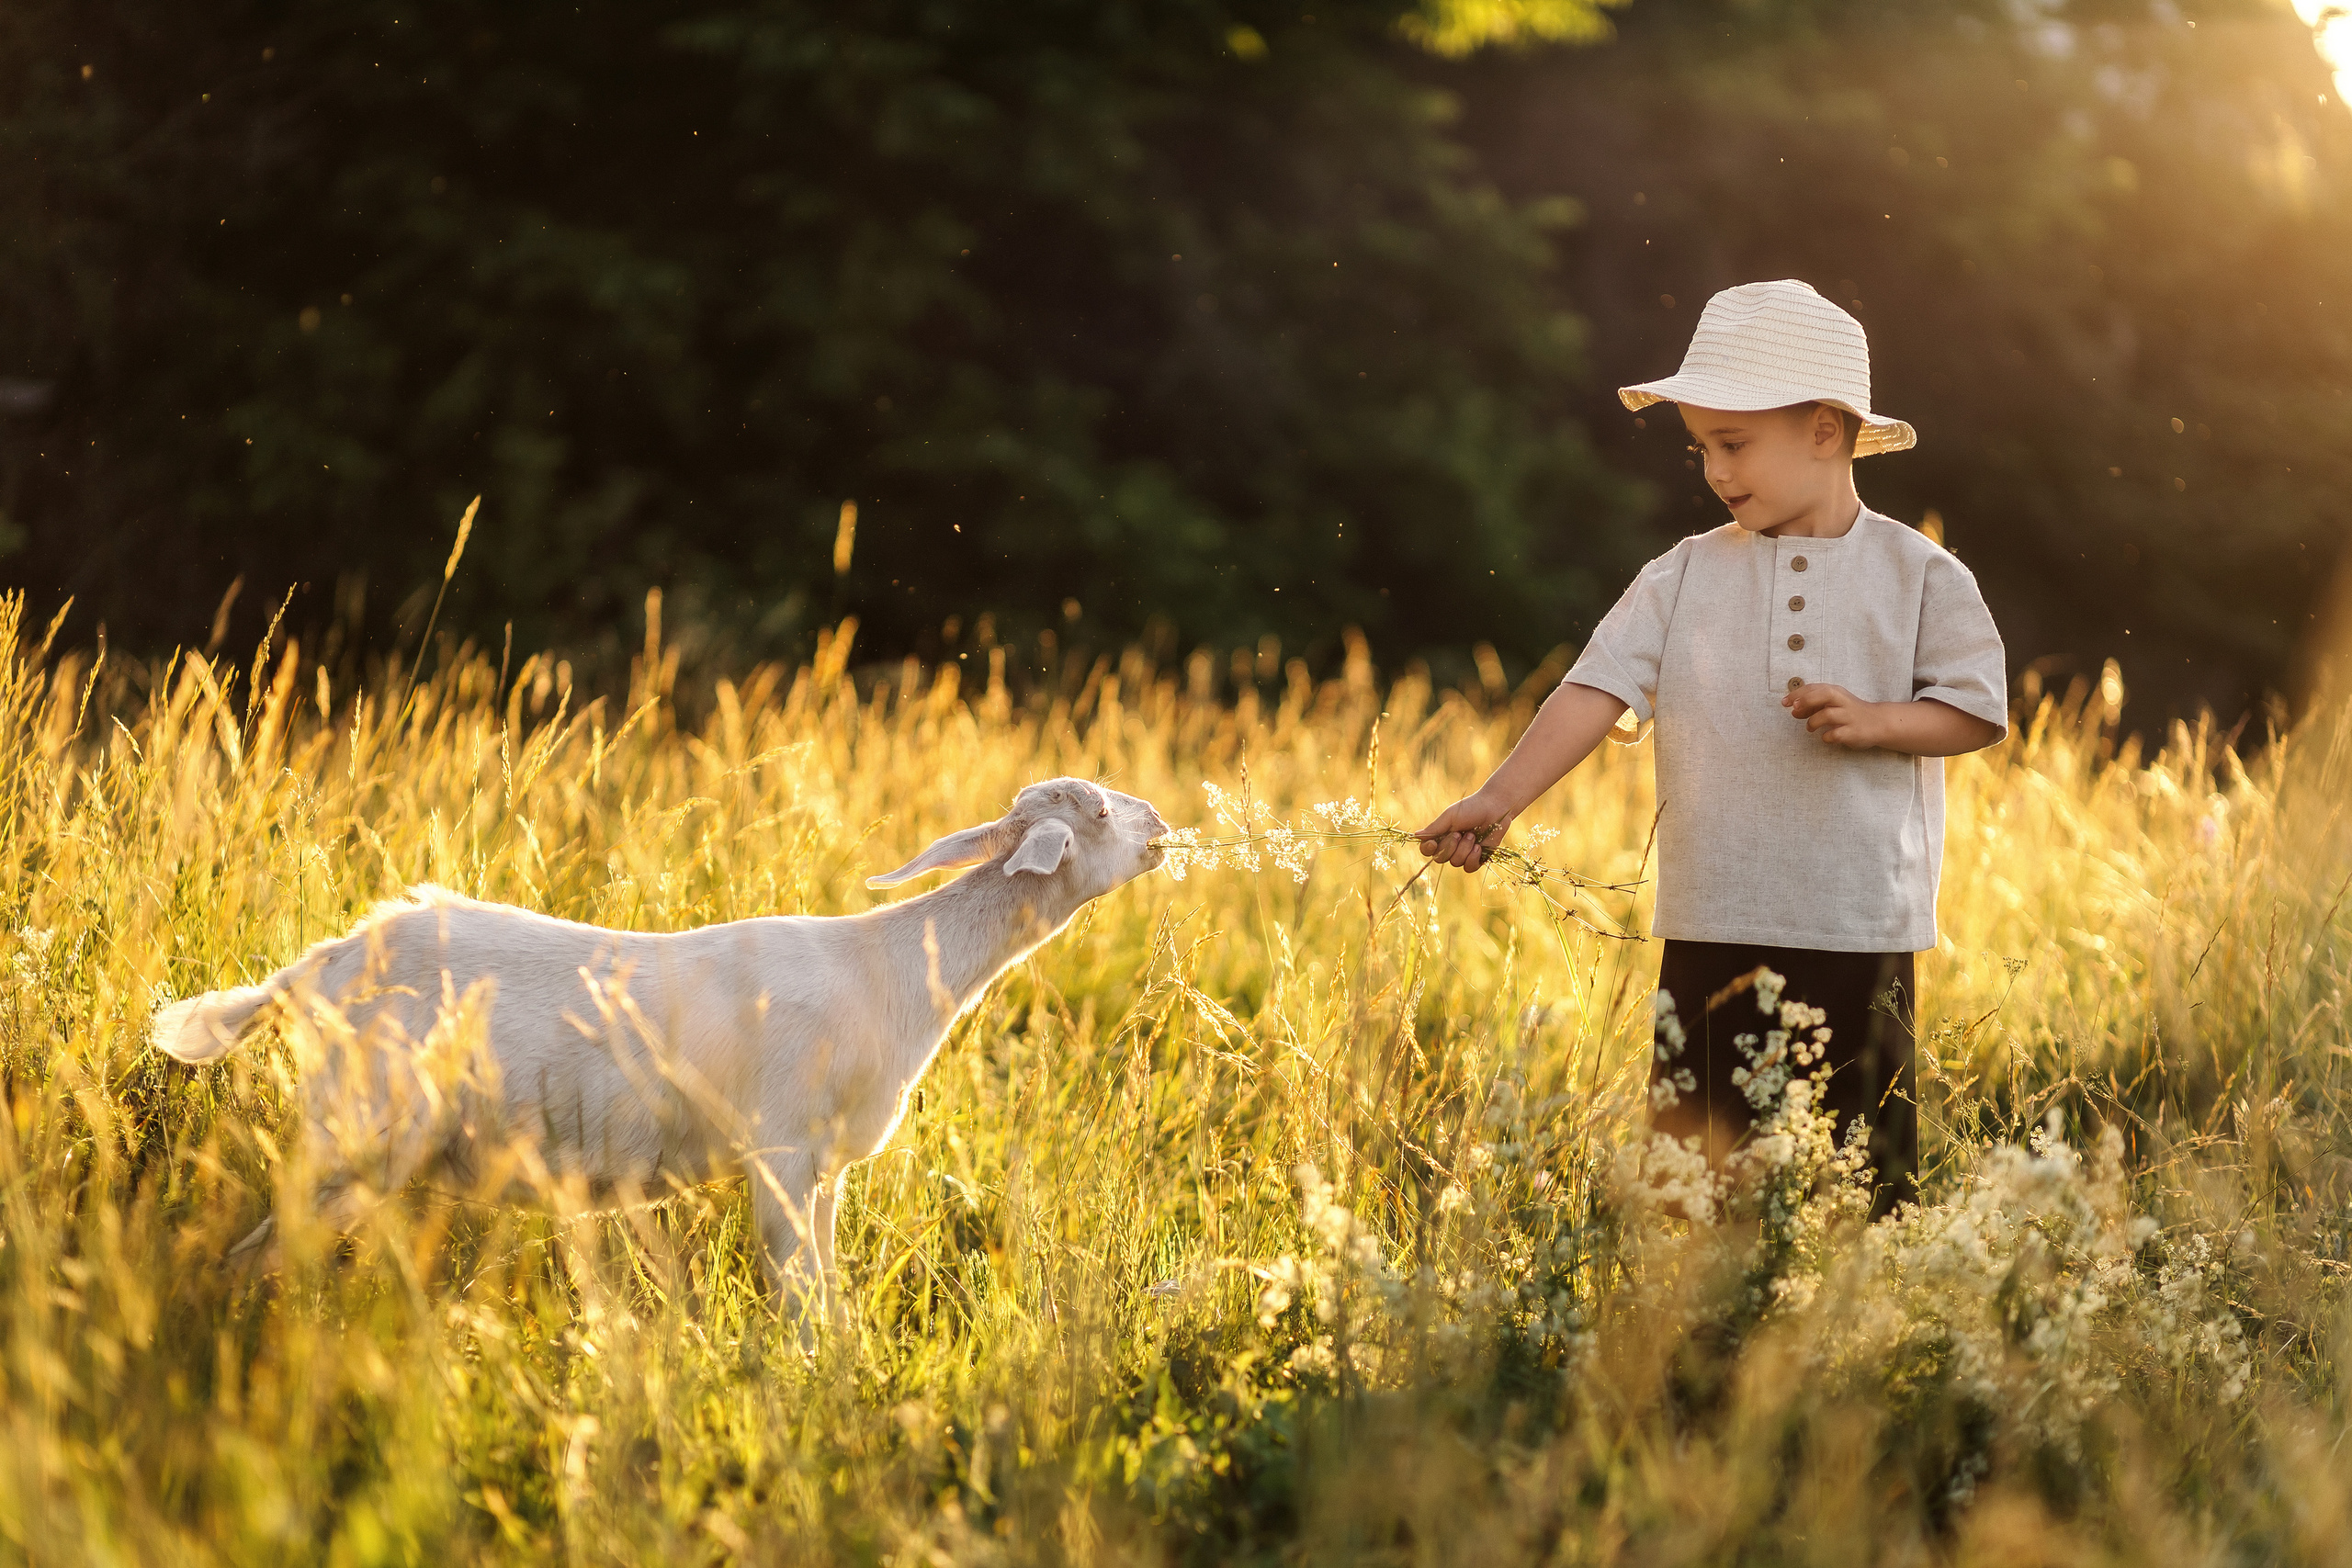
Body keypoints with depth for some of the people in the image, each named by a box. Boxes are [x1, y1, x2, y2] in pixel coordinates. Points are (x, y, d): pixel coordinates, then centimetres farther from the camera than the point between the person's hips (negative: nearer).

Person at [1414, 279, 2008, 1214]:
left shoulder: (1918, 576, 1)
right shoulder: (1685, 578, 4)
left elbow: (1979, 710, 2)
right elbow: (1599, 689, -5)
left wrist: (1876, 721, -16)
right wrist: (1499, 799, -16)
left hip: (1859, 930, -2)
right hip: (1714, 926, 2)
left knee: (1864, 1170, 4)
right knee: (1696, 1153, 4)